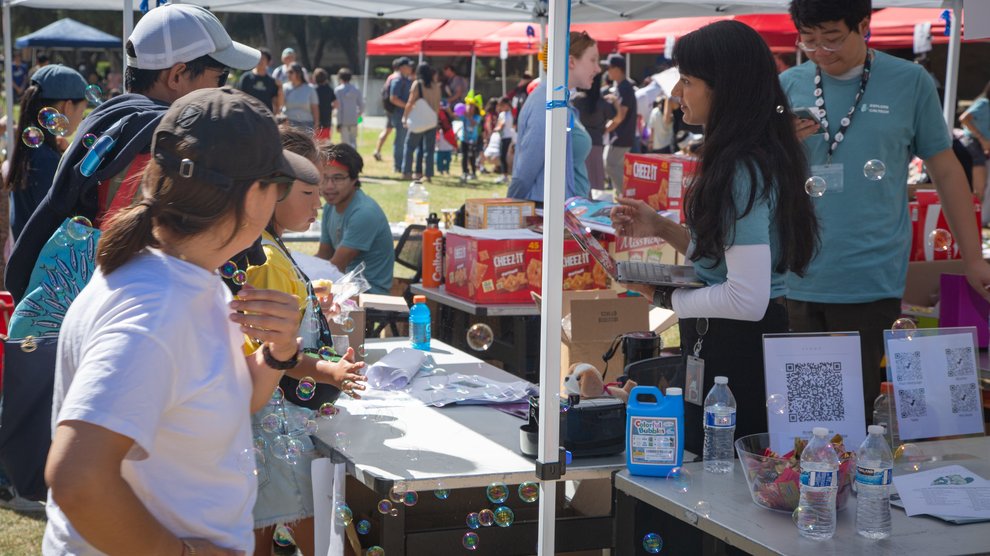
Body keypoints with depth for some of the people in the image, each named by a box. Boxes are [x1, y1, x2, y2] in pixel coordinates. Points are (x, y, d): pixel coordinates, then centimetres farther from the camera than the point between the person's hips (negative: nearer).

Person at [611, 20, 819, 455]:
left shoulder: (742, 172, -22)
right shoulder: (761, 158, 9)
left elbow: (747, 298, -27)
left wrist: (667, 297, -14)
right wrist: (662, 228, 11)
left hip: (732, 353, -10)